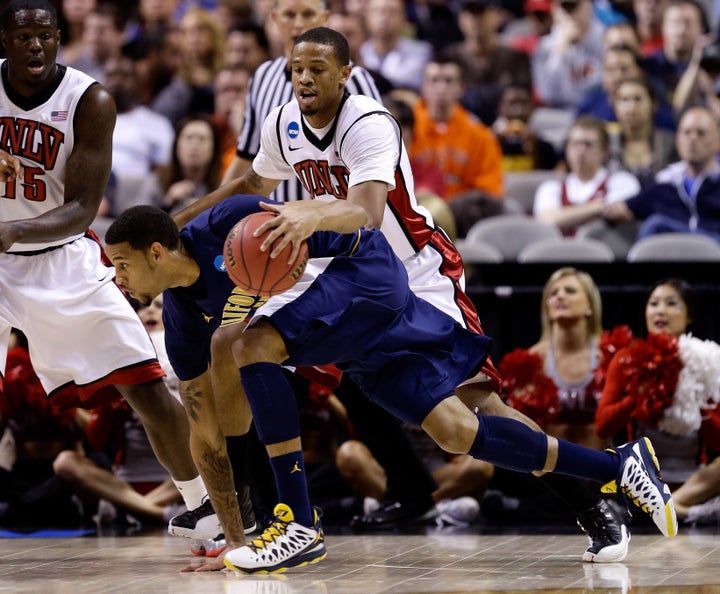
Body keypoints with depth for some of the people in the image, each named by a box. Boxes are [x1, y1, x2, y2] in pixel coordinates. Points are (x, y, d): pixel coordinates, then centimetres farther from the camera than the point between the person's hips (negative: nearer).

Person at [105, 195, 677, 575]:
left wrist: (309, 214, -43)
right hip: (363, 351, 9)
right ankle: (619, 466, 9)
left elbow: (359, 215, -19)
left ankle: (301, 525, -25)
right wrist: (232, 536, 8)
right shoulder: (183, 308, 3)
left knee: (251, 346, -26)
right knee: (454, 431, 0)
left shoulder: (228, 224, -21)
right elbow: (207, 426, 8)